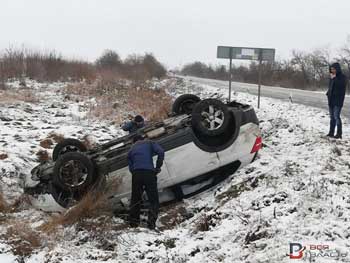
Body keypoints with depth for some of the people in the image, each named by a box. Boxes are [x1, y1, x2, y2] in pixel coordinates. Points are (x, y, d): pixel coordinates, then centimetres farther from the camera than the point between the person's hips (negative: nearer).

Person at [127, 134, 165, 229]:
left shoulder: (131, 150, 26)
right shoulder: (149, 143, 17)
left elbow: (130, 167, 16)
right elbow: (160, 152, -1)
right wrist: (158, 167, 4)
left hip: (136, 173, 3)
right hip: (149, 172, -3)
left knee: (135, 199, 14)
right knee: (154, 200, 1)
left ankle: (133, 222, 15)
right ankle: (151, 222, -10)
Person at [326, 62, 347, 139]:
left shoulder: (342, 77, -7)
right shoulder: (332, 77, 14)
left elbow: (340, 85, -22)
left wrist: (334, 78, -18)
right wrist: (328, 93, 9)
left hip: (338, 100, -7)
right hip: (331, 100, 8)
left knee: (336, 116, -13)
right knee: (332, 117, 10)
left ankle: (339, 134, -9)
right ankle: (331, 133, 15)